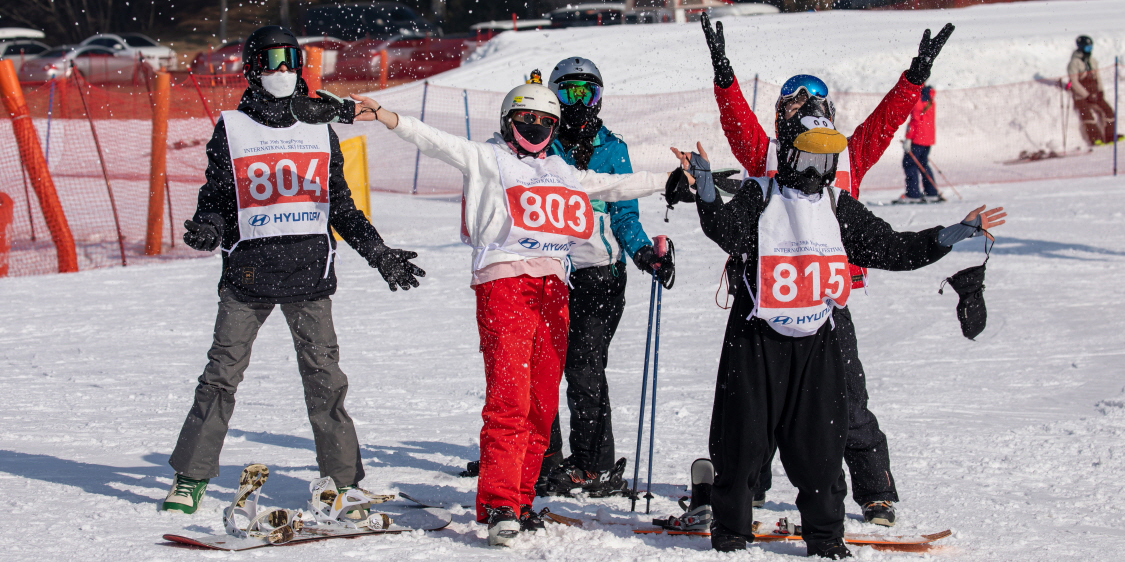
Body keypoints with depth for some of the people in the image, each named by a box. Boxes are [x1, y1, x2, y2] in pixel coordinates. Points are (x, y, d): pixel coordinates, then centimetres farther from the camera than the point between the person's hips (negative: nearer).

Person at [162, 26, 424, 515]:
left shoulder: (321, 130, 14)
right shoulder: (231, 130, 8)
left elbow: (341, 207, 19)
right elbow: (216, 198, 8)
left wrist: (381, 255, 13)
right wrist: (206, 229, -14)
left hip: (309, 271, 1)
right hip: (249, 270, -1)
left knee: (324, 377, -3)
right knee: (222, 374, -3)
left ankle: (344, 479, 4)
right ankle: (190, 478, 3)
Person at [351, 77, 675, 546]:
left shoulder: (562, 172, 25)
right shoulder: (487, 158, 8)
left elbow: (613, 186, 36)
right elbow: (440, 144, -6)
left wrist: (669, 181, 40)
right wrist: (392, 120, -21)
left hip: (552, 287, 6)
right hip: (503, 283, -6)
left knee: (542, 406, 3)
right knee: (509, 399, -16)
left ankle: (520, 501, 10)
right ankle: (498, 506, -18)